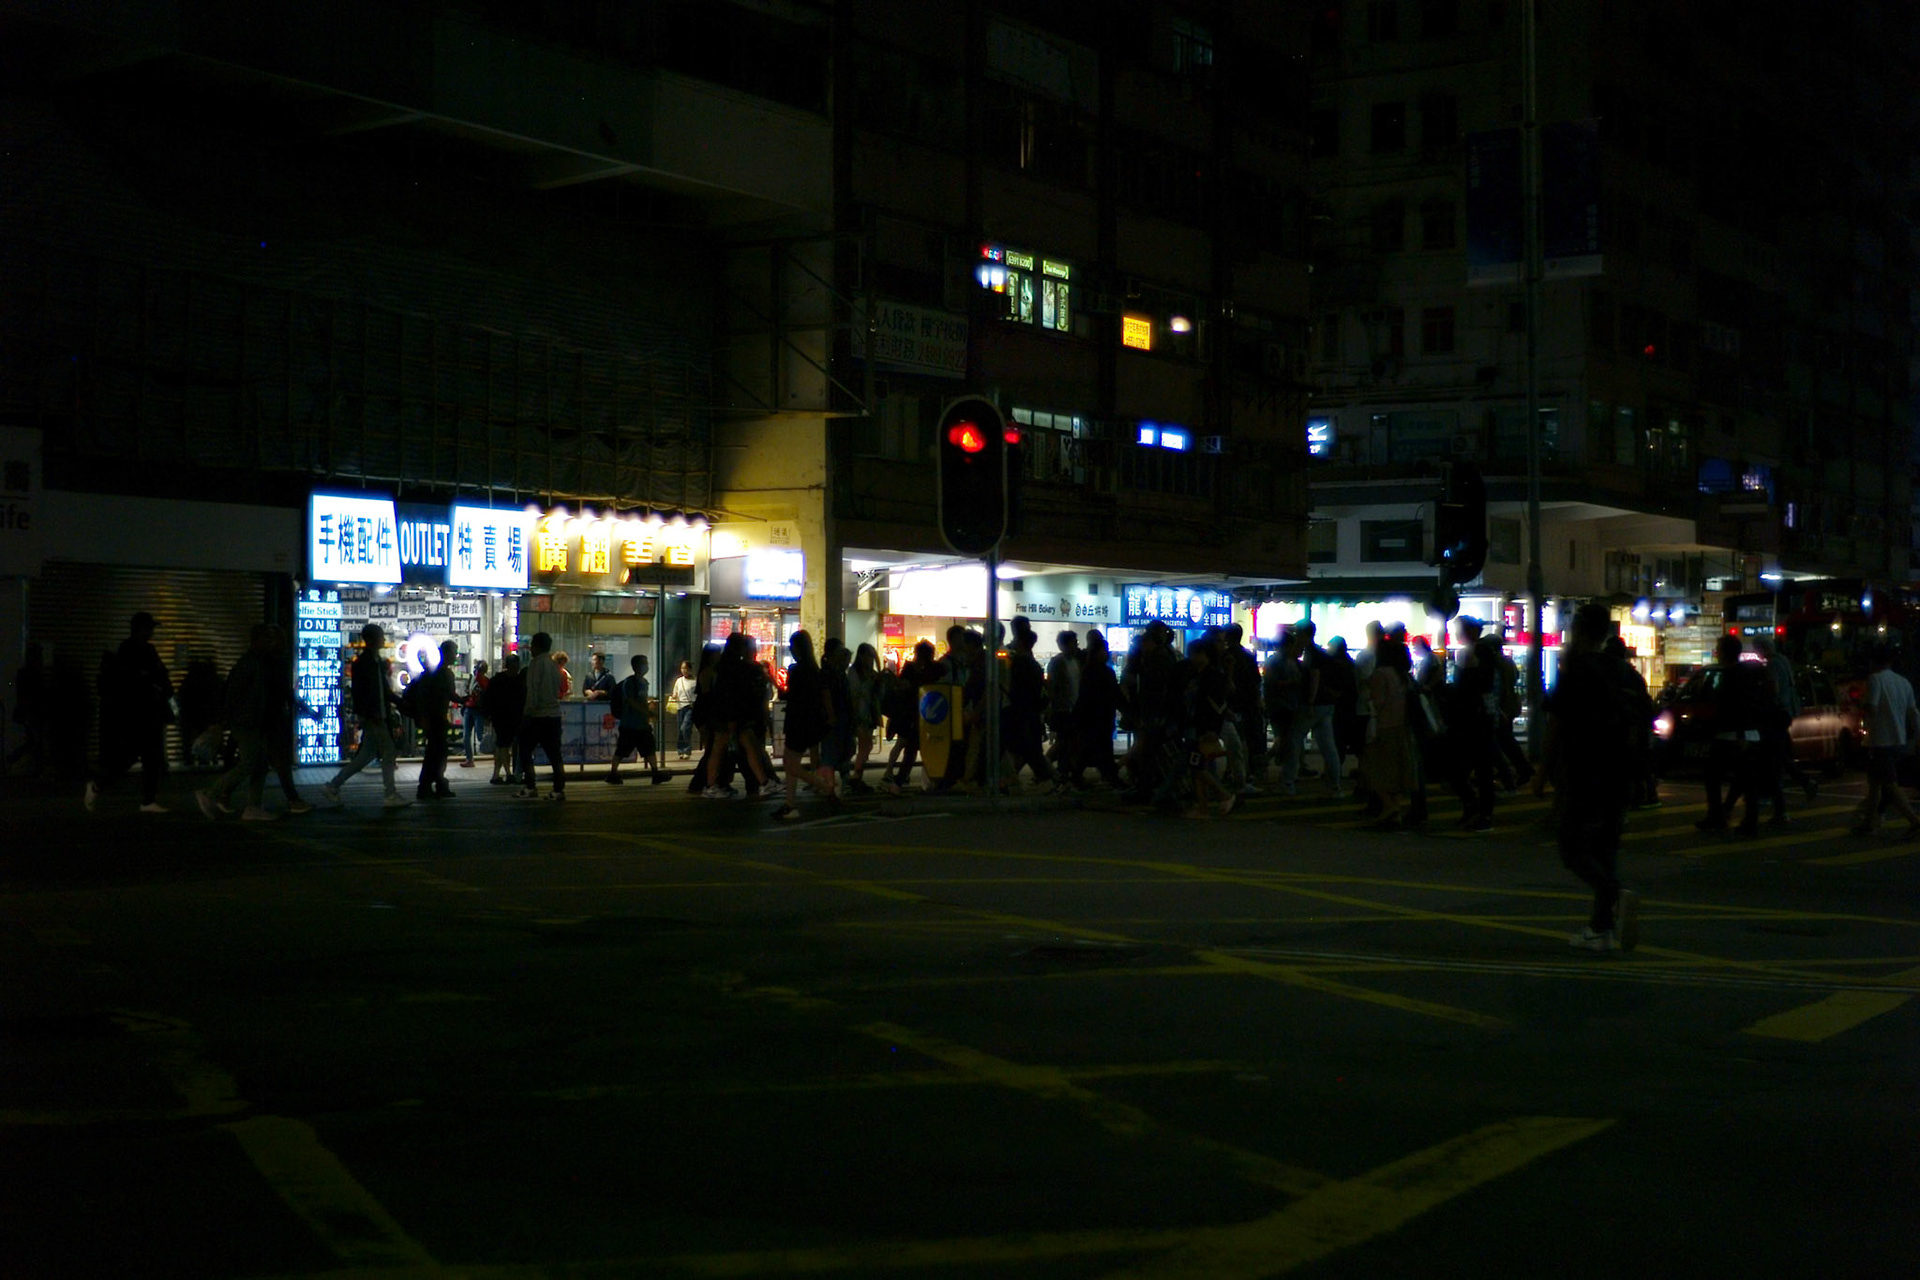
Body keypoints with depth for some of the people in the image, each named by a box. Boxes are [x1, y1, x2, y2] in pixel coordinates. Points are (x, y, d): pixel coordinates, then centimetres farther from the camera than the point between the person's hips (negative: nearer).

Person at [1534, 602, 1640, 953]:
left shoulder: (1574, 674, -10)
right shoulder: (1619, 675, 10)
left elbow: (1556, 728, -10)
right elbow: (1631, 734, 15)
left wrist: (1542, 774, -3)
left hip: (1580, 776, -7)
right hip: (1615, 778, 7)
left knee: (1573, 850, -3)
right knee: (1605, 849, 11)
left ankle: (1617, 895, -29)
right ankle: (1600, 928, 12)